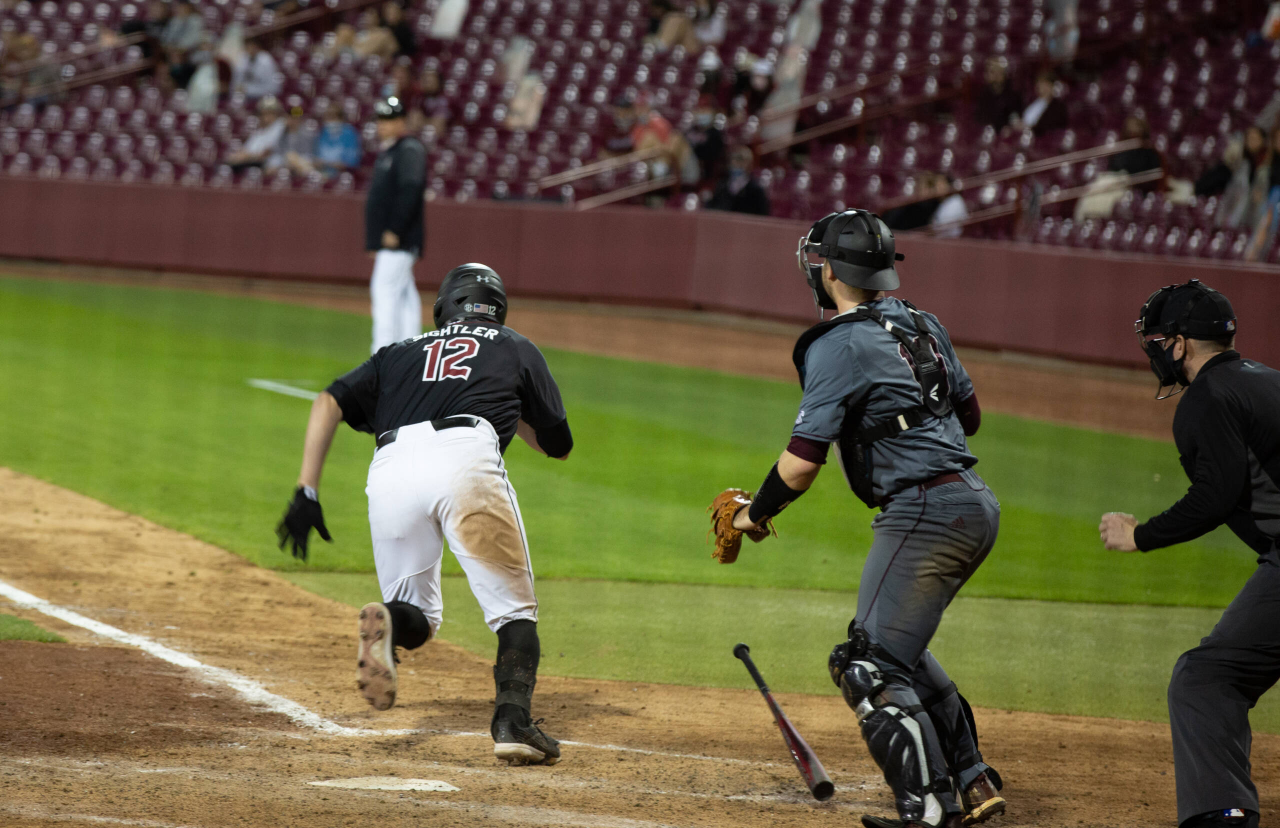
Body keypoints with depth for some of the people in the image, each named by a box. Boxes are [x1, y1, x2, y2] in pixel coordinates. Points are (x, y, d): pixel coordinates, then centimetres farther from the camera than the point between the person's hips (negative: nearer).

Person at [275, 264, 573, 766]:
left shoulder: (400, 353, 34)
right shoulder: (517, 350, 30)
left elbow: (330, 403, 19)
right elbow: (558, 444, 33)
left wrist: (307, 492, 15)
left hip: (390, 471, 2)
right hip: (466, 456, -2)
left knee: (418, 620, 16)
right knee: (514, 609, 4)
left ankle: (388, 623, -21)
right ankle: (512, 721, -21)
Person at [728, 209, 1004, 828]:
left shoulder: (839, 346, -11)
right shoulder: (924, 326, 13)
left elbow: (803, 458, -13)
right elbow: (969, 414, 23)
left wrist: (756, 513, 3)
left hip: (924, 514, -9)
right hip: (977, 504, 9)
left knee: (870, 667, -7)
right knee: (898, 647, 23)